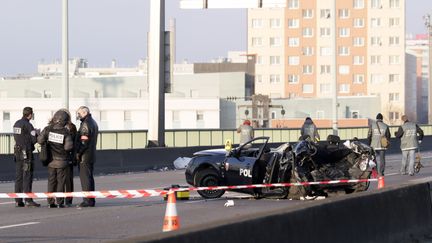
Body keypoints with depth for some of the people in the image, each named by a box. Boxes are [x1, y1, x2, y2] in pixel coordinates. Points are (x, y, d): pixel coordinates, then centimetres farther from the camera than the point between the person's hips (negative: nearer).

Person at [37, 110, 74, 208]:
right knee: (60, 182, 4)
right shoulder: (65, 132, -14)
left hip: (51, 160, 3)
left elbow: (40, 140, -8)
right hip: (61, 161, -3)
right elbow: (68, 146, -17)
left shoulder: (48, 129, -6)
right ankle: (60, 202, 2)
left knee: (51, 181, 10)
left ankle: (50, 202, 9)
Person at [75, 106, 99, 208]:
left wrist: (78, 153, -15)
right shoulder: (93, 123, 16)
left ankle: (87, 200, -10)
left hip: (84, 155, -10)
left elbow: (84, 141, -20)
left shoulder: (86, 124, -16)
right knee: (89, 177, 14)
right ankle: (91, 200, 17)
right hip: (91, 155, 10)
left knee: (85, 177, -8)